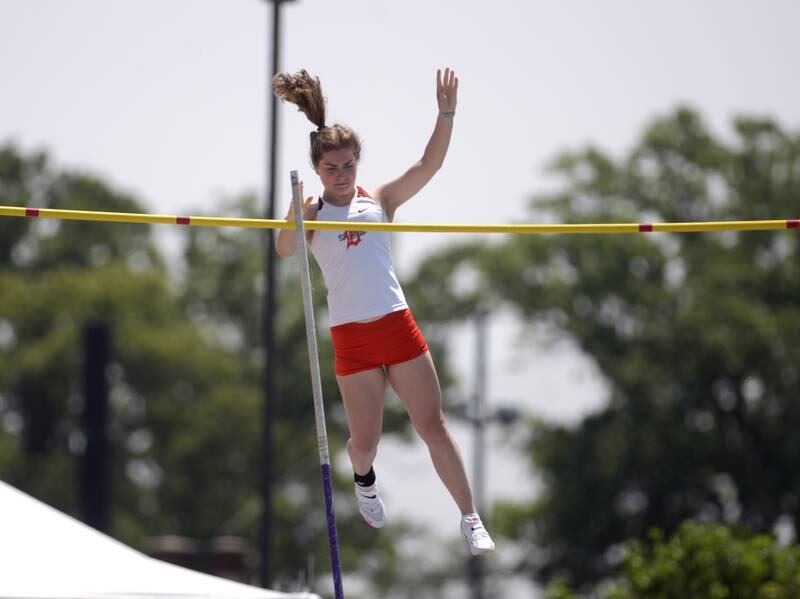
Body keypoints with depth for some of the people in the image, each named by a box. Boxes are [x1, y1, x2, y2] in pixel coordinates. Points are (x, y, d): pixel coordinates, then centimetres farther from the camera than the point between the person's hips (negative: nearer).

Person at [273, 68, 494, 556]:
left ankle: (471, 520, 1)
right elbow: (285, 250, -17)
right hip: (351, 338, -1)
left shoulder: (380, 200, 6)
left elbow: (429, 166, -6)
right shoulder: (313, 214, 2)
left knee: (433, 426, -1)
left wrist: (446, 115, -20)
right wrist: (296, 216, -36)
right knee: (365, 441, 3)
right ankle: (365, 481, 39)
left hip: (398, 327, 1)